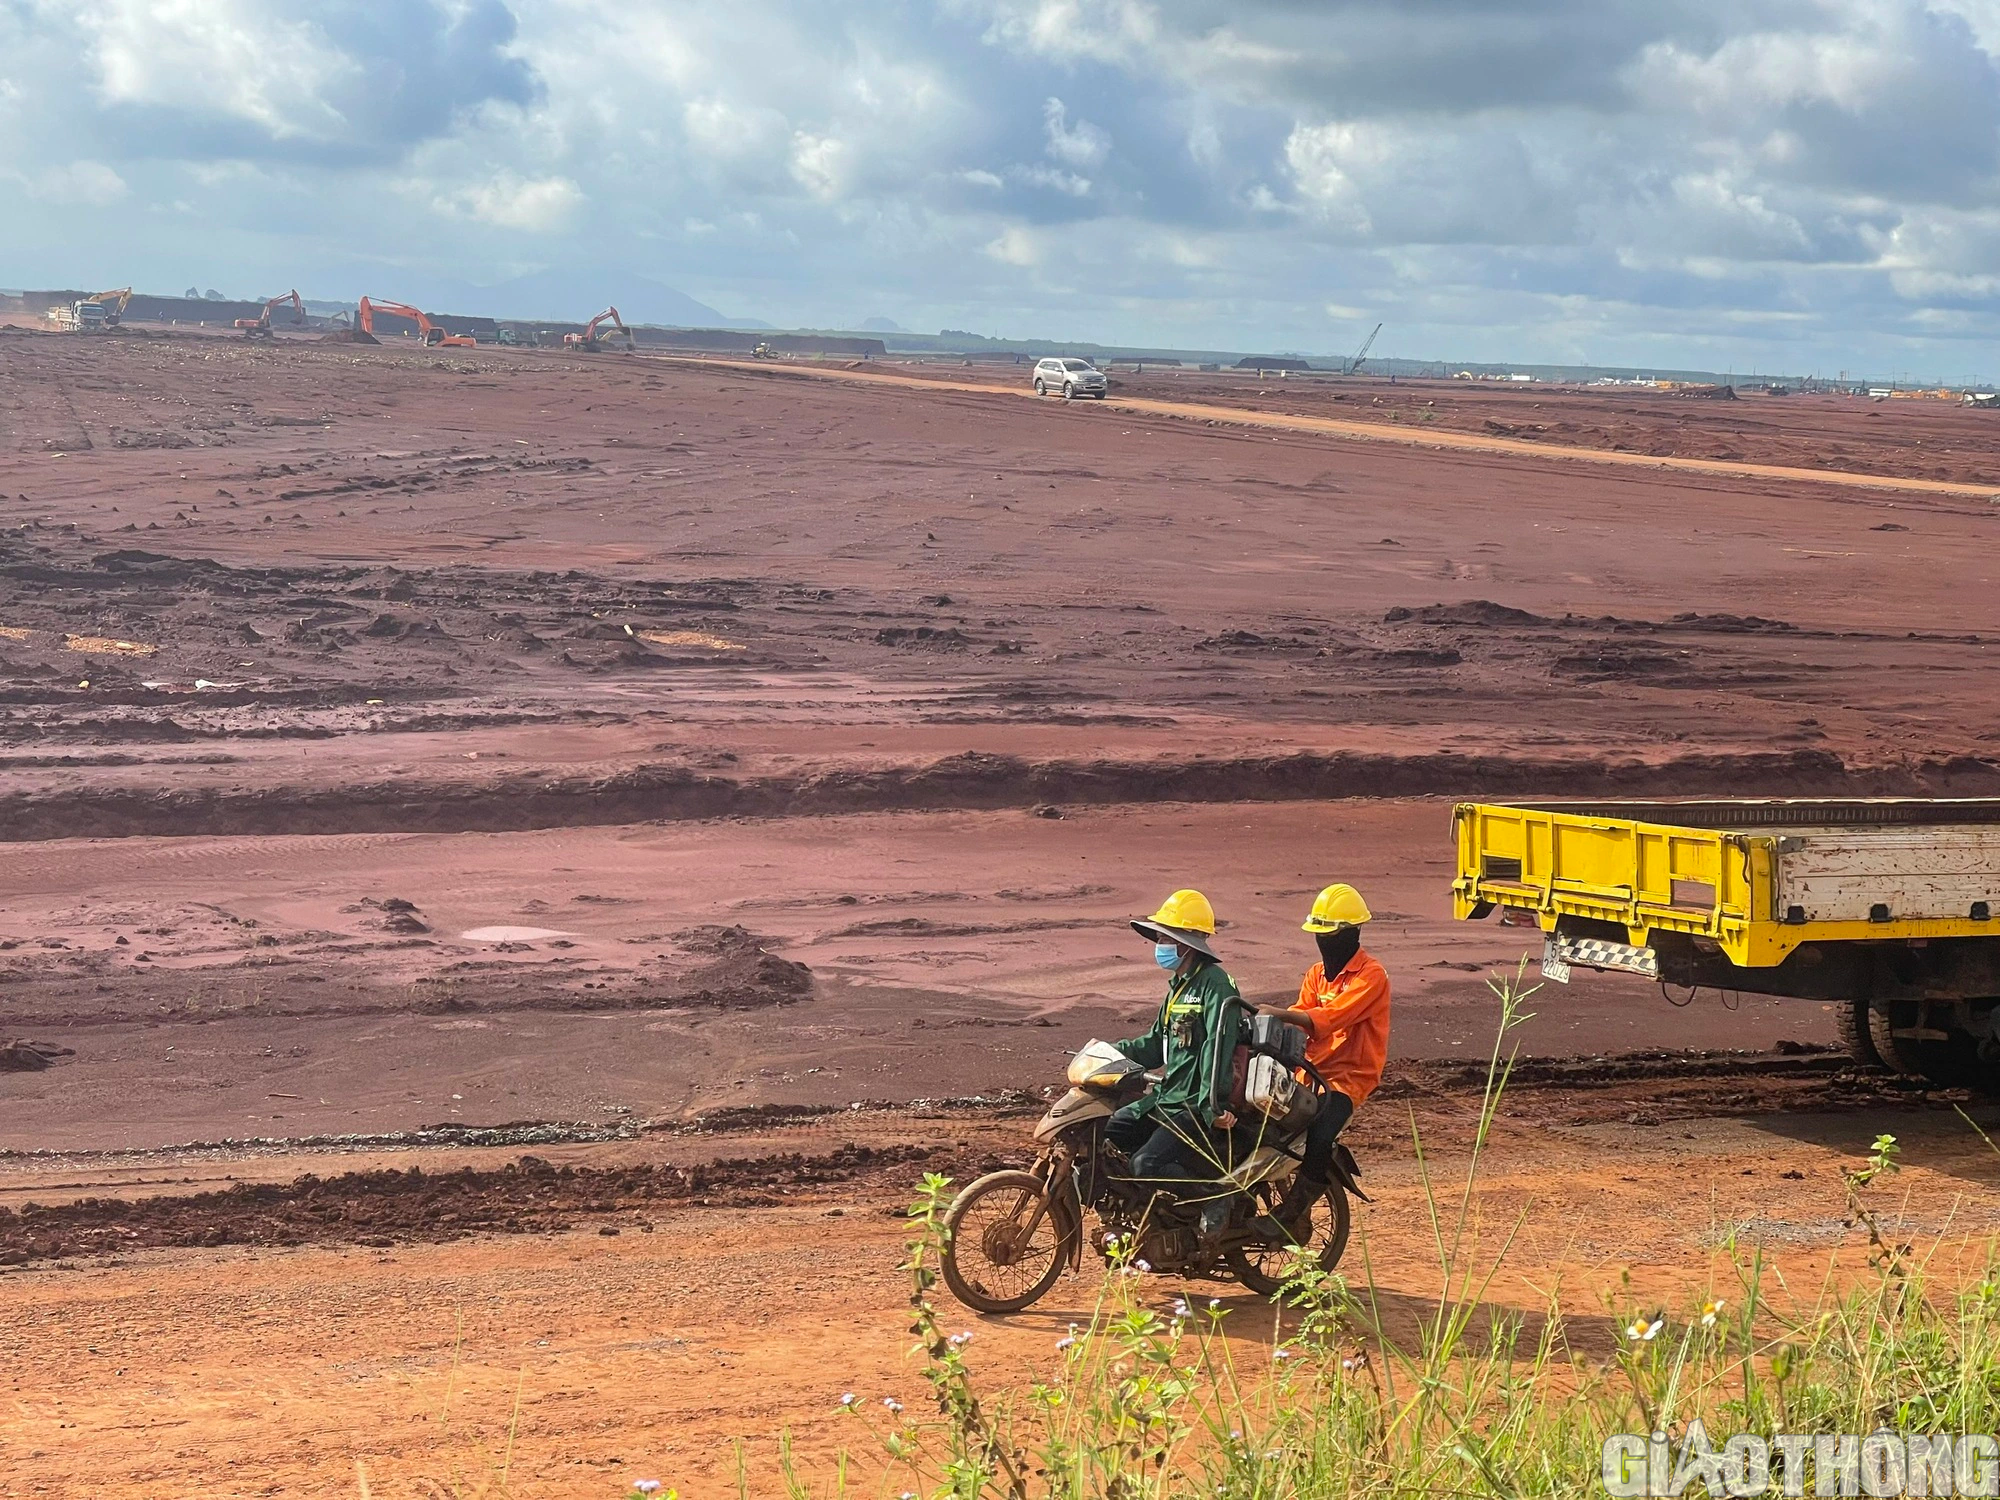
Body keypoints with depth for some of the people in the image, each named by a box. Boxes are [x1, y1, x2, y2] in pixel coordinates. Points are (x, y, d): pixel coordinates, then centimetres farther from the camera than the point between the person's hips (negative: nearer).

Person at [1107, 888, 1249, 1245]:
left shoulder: (1215, 984, -14)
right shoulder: (1178, 985, 17)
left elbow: (1218, 1048, -24)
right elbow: (1157, 1044, 23)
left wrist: (1213, 1106, -32)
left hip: (1198, 1108, -10)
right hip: (1166, 1097, 10)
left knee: (1147, 1165, -25)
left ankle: (1216, 1198, -9)